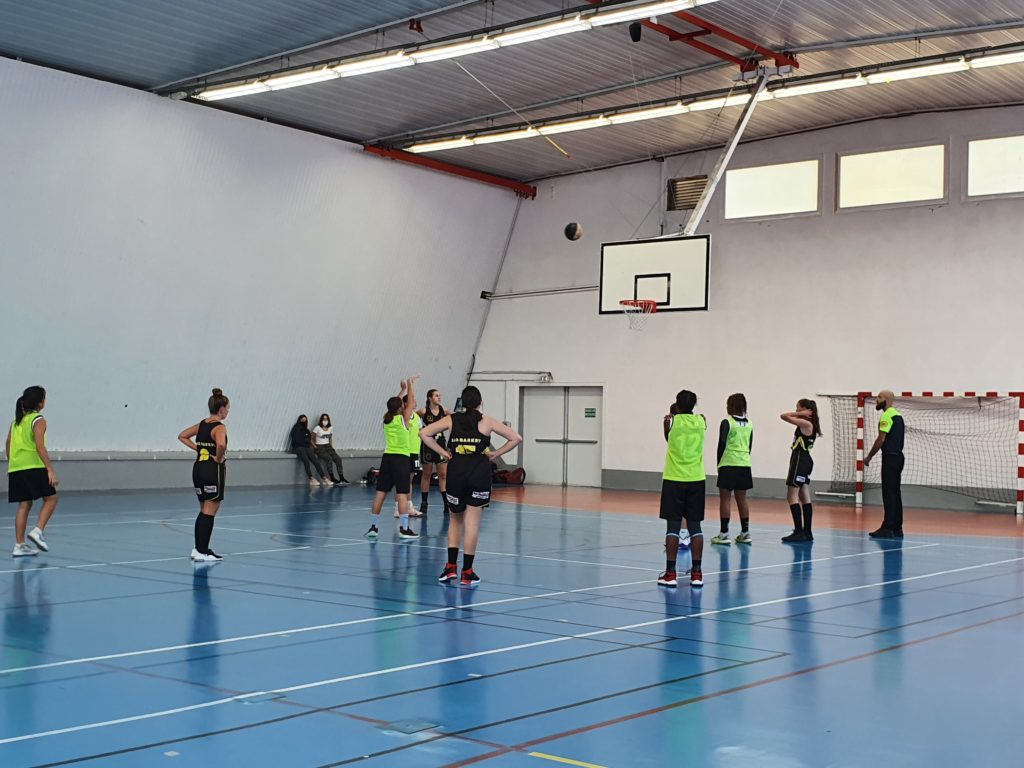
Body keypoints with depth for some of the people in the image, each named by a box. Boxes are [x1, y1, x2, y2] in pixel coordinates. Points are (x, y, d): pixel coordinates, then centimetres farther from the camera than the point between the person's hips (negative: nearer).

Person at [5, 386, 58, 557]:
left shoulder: (16, 420, 17)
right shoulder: (38, 420, -6)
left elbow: (9, 446, 18)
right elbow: (40, 447, -16)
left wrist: (11, 466, 26)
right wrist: (50, 469, -19)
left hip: (15, 469, 7)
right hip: (34, 467, -7)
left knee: (24, 505, 8)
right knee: (51, 498, 4)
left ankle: (19, 545, 5)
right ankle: (38, 531, -12)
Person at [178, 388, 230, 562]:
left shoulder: (202, 424, 10)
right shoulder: (219, 427, -14)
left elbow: (182, 436, 17)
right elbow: (221, 444, -35)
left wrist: (197, 449, 10)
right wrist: (219, 458, -17)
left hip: (199, 468, 8)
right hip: (213, 470, -8)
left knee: (204, 511, 17)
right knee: (209, 513, -3)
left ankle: (198, 548, 19)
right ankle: (202, 552, -3)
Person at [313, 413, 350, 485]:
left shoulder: (330, 428, 11)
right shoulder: (317, 428, -4)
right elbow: (312, 439, -1)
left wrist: (331, 447, 10)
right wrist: (315, 448, -11)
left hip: (328, 446, 5)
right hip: (319, 447, -5)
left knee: (338, 458, -19)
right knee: (329, 458, -31)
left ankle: (341, 478, -21)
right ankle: (332, 478, -28)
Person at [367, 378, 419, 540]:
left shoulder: (386, 419, 7)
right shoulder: (403, 418, -7)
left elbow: (395, 403, 25)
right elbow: (411, 401, 4)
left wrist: (403, 389, 33)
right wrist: (409, 384, 18)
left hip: (387, 457, 6)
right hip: (401, 458, -6)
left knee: (381, 492, 6)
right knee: (402, 493, -6)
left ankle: (373, 526, 9)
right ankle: (404, 528, -7)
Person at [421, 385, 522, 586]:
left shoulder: (451, 420, 6)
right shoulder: (487, 422, 3)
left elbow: (424, 433, 4)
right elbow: (516, 438, 0)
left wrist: (442, 452, 6)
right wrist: (496, 454, 5)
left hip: (456, 474, 2)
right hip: (479, 475, -2)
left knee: (456, 520, 19)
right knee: (472, 523, 1)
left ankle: (451, 567, 11)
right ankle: (467, 573, 3)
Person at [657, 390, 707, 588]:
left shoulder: (671, 421, -5)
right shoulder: (701, 421, 2)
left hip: (674, 479, -2)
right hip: (696, 479, 2)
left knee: (673, 526, 0)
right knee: (694, 526, 5)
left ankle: (670, 573, -1)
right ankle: (696, 573, 5)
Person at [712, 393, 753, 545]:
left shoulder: (727, 422, -7)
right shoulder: (749, 424, 9)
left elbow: (722, 444, -8)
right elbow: (750, 446, 12)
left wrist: (719, 463, 3)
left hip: (728, 464, -5)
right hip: (745, 464, 5)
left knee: (725, 498, -1)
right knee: (742, 498, 11)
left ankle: (724, 533, -4)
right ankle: (745, 533, 13)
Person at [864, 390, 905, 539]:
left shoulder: (887, 416, -11)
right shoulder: (898, 415, 17)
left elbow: (881, 439, -16)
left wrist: (869, 456, -7)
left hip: (890, 457, -9)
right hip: (898, 455, 9)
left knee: (889, 494, -9)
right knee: (895, 493, 10)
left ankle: (888, 528, -11)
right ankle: (897, 529, 11)